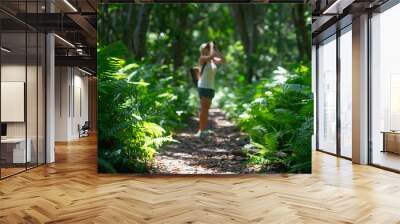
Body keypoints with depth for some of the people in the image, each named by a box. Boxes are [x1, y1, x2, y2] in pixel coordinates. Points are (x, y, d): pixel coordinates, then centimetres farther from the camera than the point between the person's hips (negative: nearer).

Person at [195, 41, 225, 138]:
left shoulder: (213, 60, 13)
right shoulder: (202, 59, -7)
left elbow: (223, 60, 6)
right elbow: (212, 55, -23)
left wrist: (216, 50, 4)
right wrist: (211, 45, -7)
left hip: (211, 87, 7)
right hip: (203, 87, -7)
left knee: (206, 109, 10)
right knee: (203, 109, -9)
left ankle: (204, 129, 17)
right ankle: (201, 130, -8)